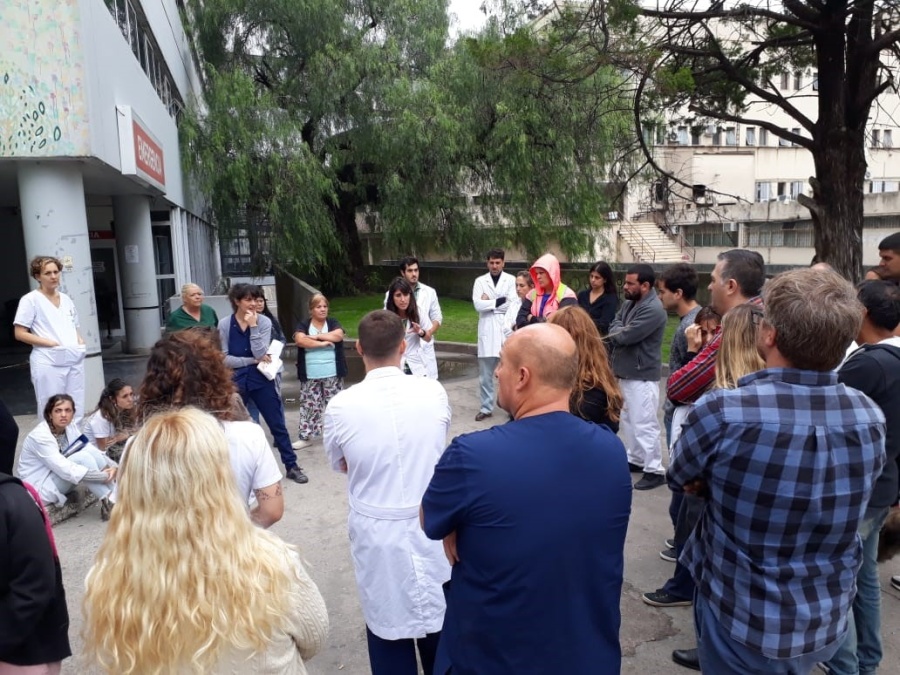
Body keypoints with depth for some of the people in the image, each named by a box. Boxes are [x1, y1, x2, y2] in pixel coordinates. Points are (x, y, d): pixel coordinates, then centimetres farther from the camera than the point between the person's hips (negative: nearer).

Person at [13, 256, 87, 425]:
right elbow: (20, 334, -7)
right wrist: (52, 343, -15)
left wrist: (80, 340, 3)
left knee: (76, 411, 10)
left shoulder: (66, 299, 15)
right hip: (49, 363, -6)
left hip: (74, 360, 6)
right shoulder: (30, 300, -3)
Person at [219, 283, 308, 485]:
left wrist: (253, 326, -19)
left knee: (277, 424, 4)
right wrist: (253, 360, -12)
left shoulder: (264, 322, -5)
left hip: (261, 379, 0)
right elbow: (223, 358, -8)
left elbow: (260, 354, -15)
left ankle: (292, 466, 14)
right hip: (235, 381, 0)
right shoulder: (225, 324, -4)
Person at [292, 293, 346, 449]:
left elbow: (338, 336, -14)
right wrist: (322, 343, -15)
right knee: (309, 405, 4)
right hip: (310, 375, 0)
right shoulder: (303, 325, 3)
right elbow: (300, 340, -15)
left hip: (332, 374, 0)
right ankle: (305, 436, 12)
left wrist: (315, 336, -12)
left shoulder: (333, 323, 5)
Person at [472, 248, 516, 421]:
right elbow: (478, 305, -7)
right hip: (487, 332, 2)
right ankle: (486, 407, 17)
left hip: (506, 331, -2)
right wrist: (499, 301, -8)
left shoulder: (511, 280, 3)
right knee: (485, 374, 6)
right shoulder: (480, 281, 7)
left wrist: (489, 302, -5)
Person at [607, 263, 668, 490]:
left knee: (644, 424, -6)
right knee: (628, 419, 19)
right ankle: (634, 459, 32)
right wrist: (619, 332, -11)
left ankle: (655, 470, 3)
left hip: (642, 375, -10)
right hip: (626, 372, 10)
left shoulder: (653, 309, -21)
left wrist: (615, 333, -4)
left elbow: (625, 336, -25)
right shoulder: (629, 303, 11)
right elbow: (615, 325, 10)